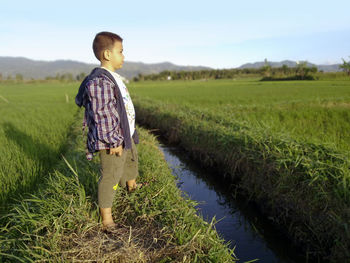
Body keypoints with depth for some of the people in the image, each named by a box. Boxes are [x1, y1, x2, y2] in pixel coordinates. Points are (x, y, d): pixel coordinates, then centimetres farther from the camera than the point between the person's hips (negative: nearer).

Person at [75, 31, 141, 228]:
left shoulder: (113, 77, 10)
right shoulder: (99, 82, -24)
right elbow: (102, 116, -26)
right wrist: (113, 141, -23)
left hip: (126, 135, 11)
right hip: (112, 141, -11)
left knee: (132, 161, 31)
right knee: (111, 176, -2)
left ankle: (131, 186, 60)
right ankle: (107, 218, 11)